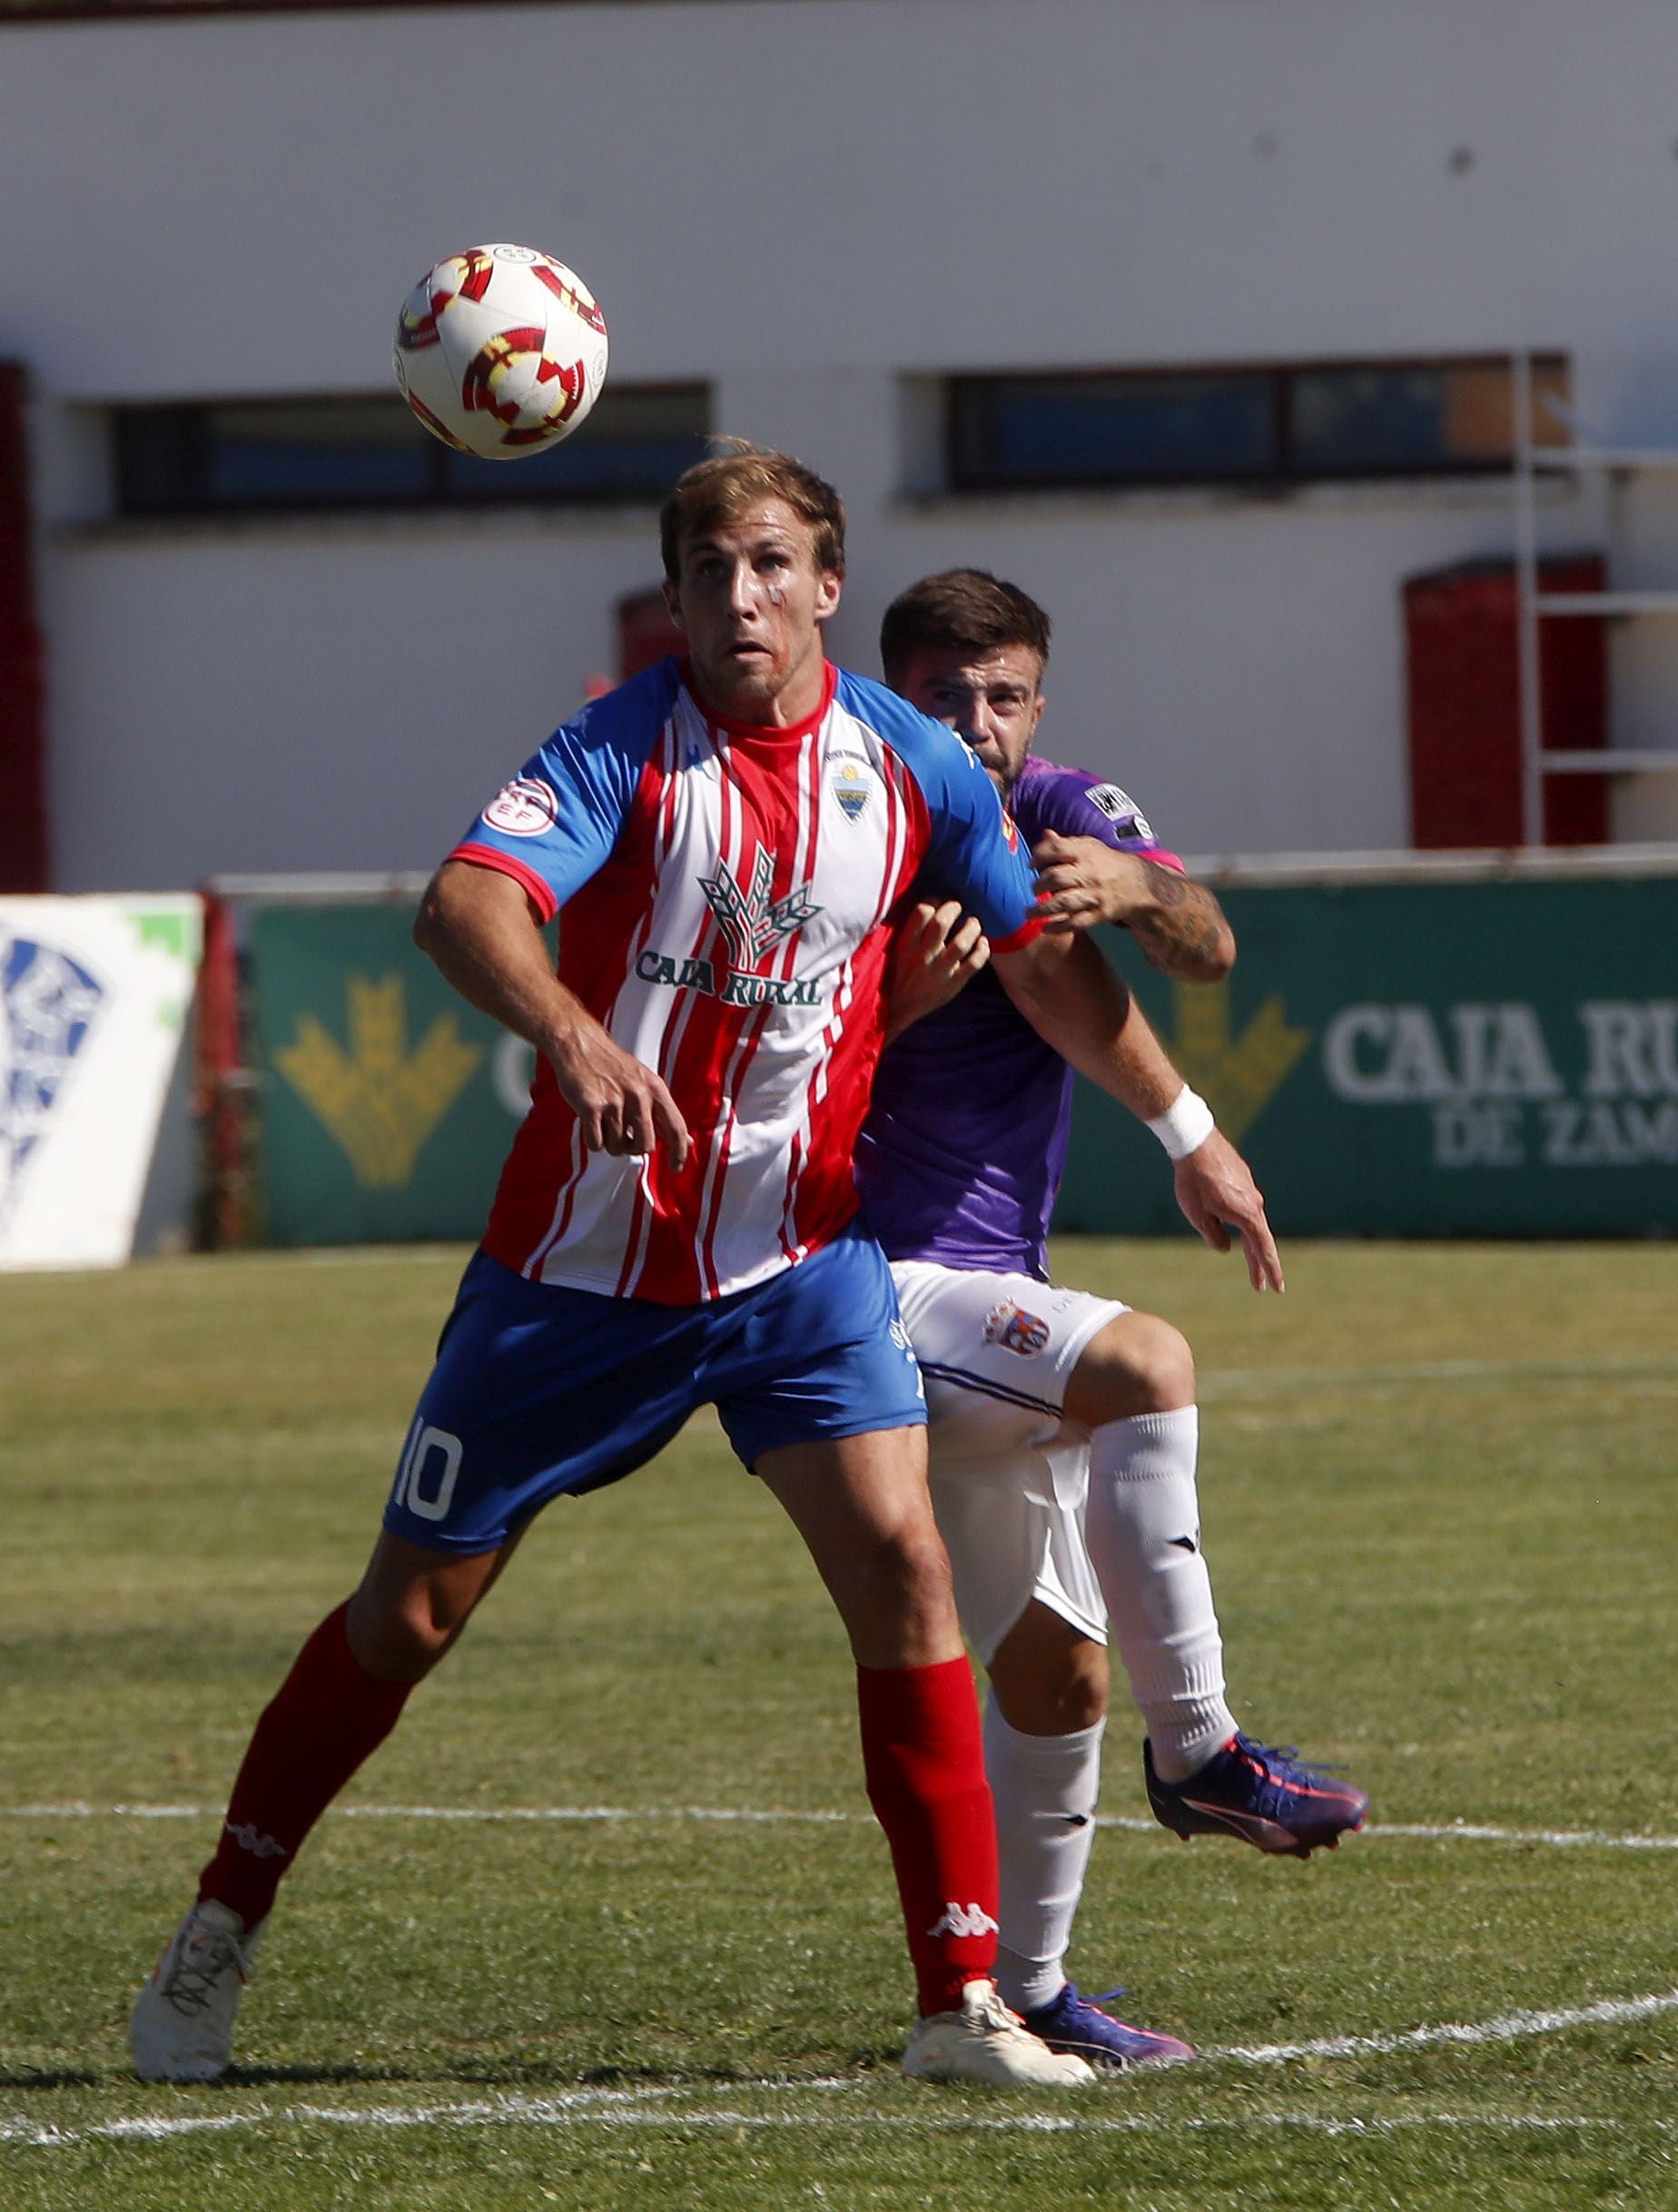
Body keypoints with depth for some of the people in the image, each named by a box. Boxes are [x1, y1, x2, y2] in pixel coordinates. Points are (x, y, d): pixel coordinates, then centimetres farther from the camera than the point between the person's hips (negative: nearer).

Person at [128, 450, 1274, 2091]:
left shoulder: (911, 767, -3)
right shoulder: (621, 750, -15)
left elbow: (1045, 965, 12)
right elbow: (464, 905, -33)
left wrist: (1187, 1130, 12)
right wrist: (573, 1034, -51)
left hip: (798, 1251, 2)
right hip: (583, 1260, -2)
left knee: (900, 1561, -16)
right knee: (411, 1611, 6)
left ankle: (961, 2001, -11)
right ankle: (216, 1940, 25)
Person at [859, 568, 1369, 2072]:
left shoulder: (1065, 817, 6)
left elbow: (1209, 950, -11)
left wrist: (1139, 894, -34)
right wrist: (904, 1000, -29)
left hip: (988, 1306, 7)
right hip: (868, 1287, -7)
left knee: (1057, 1671, 8)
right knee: (1146, 1366, -30)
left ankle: (1021, 1988, 20)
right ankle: (1199, 1750, -25)